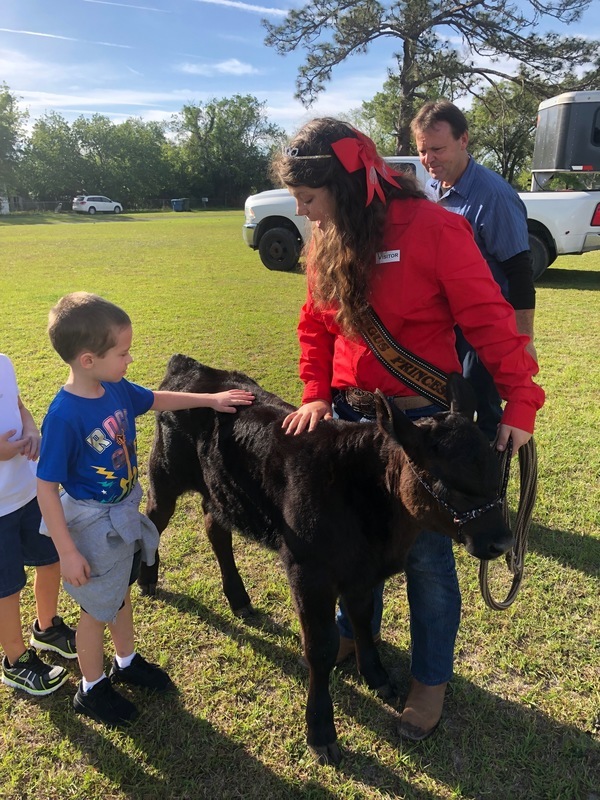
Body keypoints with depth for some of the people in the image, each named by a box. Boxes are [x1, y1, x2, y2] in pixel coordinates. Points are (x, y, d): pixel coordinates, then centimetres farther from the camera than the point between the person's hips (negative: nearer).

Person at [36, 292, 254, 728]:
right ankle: (92, 689, 39)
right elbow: (47, 488, -23)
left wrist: (211, 400, 9)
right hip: (92, 525, -7)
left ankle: (127, 662, 50)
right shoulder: (64, 416, -29)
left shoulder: (118, 389, -10)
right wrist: (67, 552, -21)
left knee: (121, 592, 26)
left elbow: (158, 399, 11)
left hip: (125, 512, 7)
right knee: (97, 608, 14)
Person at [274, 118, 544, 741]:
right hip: (349, 415, 6)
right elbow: (316, 326, 9)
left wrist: (520, 404, -19)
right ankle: (355, 629, 49)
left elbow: (488, 320, -15)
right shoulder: (326, 242, 3)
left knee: (425, 553, 9)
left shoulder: (433, 228, -16)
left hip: (422, 419, -5)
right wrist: (316, 394, -4)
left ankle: (431, 677, 32)